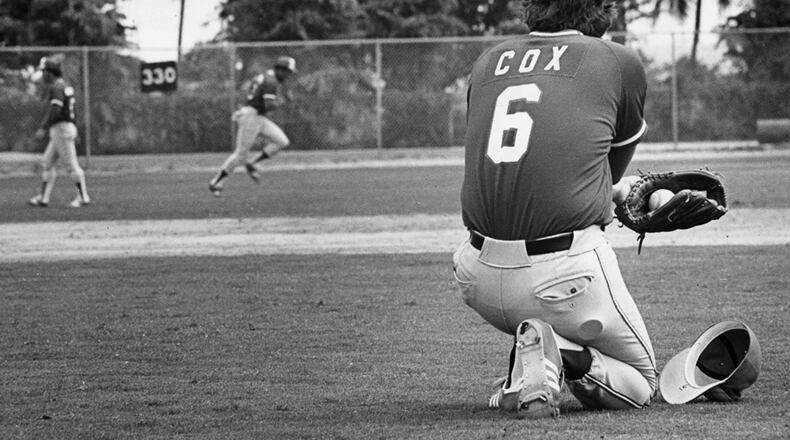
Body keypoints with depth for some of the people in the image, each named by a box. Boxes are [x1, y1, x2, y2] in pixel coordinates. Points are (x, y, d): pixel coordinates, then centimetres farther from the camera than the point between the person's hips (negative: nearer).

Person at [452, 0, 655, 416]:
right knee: (640, 383, 17)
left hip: (481, 282, 4)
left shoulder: (488, 62, 16)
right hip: (566, 275, -4)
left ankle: (522, 382, 10)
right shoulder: (620, 62, 5)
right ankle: (564, 352, -14)